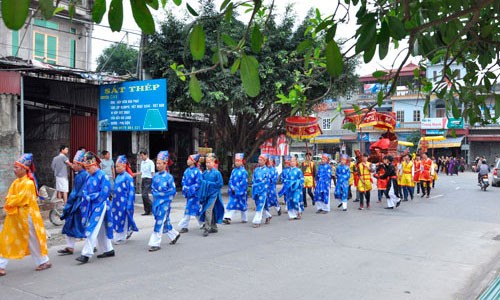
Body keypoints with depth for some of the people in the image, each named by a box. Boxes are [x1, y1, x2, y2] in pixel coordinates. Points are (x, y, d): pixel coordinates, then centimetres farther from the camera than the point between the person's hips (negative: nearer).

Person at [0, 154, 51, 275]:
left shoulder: (28, 183, -16)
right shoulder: (16, 182, 8)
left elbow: (21, 198, -20)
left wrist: (10, 202, -7)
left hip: (26, 216, -8)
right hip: (14, 216, 8)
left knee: (32, 240, 4)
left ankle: (44, 261, 18)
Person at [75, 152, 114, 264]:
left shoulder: (102, 176, -12)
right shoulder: (88, 177, 10)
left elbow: (105, 192, -16)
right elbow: (85, 191, 13)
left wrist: (92, 197, -13)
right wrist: (87, 197, -8)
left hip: (100, 205, -8)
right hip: (91, 205, 8)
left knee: (92, 229, -11)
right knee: (101, 229, 14)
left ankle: (86, 254, -10)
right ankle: (108, 250, 25)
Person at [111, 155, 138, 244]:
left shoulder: (128, 177, -13)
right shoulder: (118, 177, 10)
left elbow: (131, 191, -14)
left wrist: (129, 205, -16)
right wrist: (113, 201, 17)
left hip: (123, 202, -8)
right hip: (116, 202, 8)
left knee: (122, 219, 2)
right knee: (116, 219, 11)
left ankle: (120, 238, 13)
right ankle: (128, 231, 29)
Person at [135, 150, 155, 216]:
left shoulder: (150, 162, -8)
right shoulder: (142, 162, 15)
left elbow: (152, 173, -11)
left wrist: (153, 181, -17)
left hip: (148, 179, -8)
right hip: (143, 180, 8)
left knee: (145, 195, -16)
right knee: (144, 196, 6)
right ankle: (147, 211, 11)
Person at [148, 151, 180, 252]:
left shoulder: (169, 177, -10)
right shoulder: (155, 176, 6)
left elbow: (173, 191, -9)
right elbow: (152, 187, 18)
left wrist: (162, 194, -11)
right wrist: (155, 193, -1)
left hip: (164, 203, -6)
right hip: (156, 202, 6)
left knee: (159, 223, -6)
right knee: (164, 222, 18)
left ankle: (155, 244, -2)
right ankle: (174, 235, 38)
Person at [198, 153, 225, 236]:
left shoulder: (217, 173, -9)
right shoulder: (205, 173, 7)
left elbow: (220, 184, -9)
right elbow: (202, 181, 14)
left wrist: (209, 184, -10)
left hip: (213, 194, -6)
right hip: (206, 194, 6)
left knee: (208, 211, -15)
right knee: (211, 211, 14)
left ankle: (206, 228, -11)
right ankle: (214, 228, 26)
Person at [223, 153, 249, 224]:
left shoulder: (243, 171, -9)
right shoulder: (233, 171, 10)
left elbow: (244, 182, -14)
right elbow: (230, 180, 8)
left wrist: (236, 189, -15)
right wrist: (232, 187, -9)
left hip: (241, 192, -5)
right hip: (233, 192, 5)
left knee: (242, 205, 7)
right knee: (232, 204, -2)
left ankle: (244, 219, 22)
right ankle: (228, 218, -7)